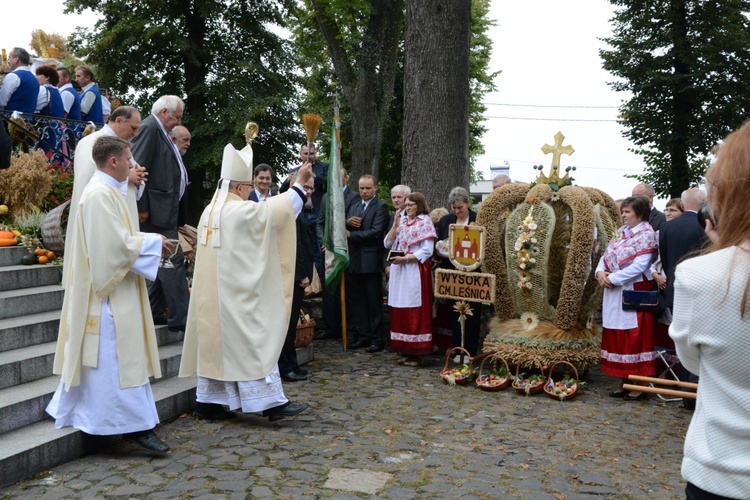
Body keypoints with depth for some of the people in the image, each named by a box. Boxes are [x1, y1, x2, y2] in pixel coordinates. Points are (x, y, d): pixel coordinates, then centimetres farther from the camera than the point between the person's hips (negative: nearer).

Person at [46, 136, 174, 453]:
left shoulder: (105, 191, 14)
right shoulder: (101, 194, -18)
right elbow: (119, 244, -23)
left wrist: (147, 241, 8)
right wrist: (153, 242, -10)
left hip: (109, 289, 11)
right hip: (111, 292, -11)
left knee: (99, 356, 18)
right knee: (119, 357, -6)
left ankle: (74, 410, 30)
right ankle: (135, 425, -1)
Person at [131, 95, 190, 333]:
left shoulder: (160, 132, 19)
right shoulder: (150, 128, -10)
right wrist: (142, 208, -20)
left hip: (168, 209, 10)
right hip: (158, 209, -10)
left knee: (166, 262, 14)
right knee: (173, 261, -8)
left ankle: (153, 312, 23)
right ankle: (179, 317, -3)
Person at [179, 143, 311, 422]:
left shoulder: (210, 211, 11)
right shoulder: (241, 211, -14)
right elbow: (277, 210, -11)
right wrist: (299, 184, -3)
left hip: (211, 294, 8)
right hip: (237, 294, -8)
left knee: (215, 343, 12)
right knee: (252, 343, -5)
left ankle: (208, 402, 17)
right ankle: (272, 402, -1)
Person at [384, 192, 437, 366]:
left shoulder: (425, 222, -2)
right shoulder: (401, 221, 16)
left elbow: (427, 252, -10)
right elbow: (387, 243, 8)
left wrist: (405, 258, -17)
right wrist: (395, 225, -2)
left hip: (416, 272, -6)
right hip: (399, 272, 6)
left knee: (415, 312, -4)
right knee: (400, 312, 6)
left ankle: (418, 353, 2)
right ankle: (406, 350, 13)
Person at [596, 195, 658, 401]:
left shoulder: (646, 234, -9)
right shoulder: (620, 232, 13)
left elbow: (639, 266, -18)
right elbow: (606, 256, 10)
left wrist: (613, 278, -17)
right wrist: (600, 272, -10)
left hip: (635, 291, -7)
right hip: (615, 293, 7)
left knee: (634, 338, -2)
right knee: (618, 338, 11)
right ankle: (624, 382, 21)